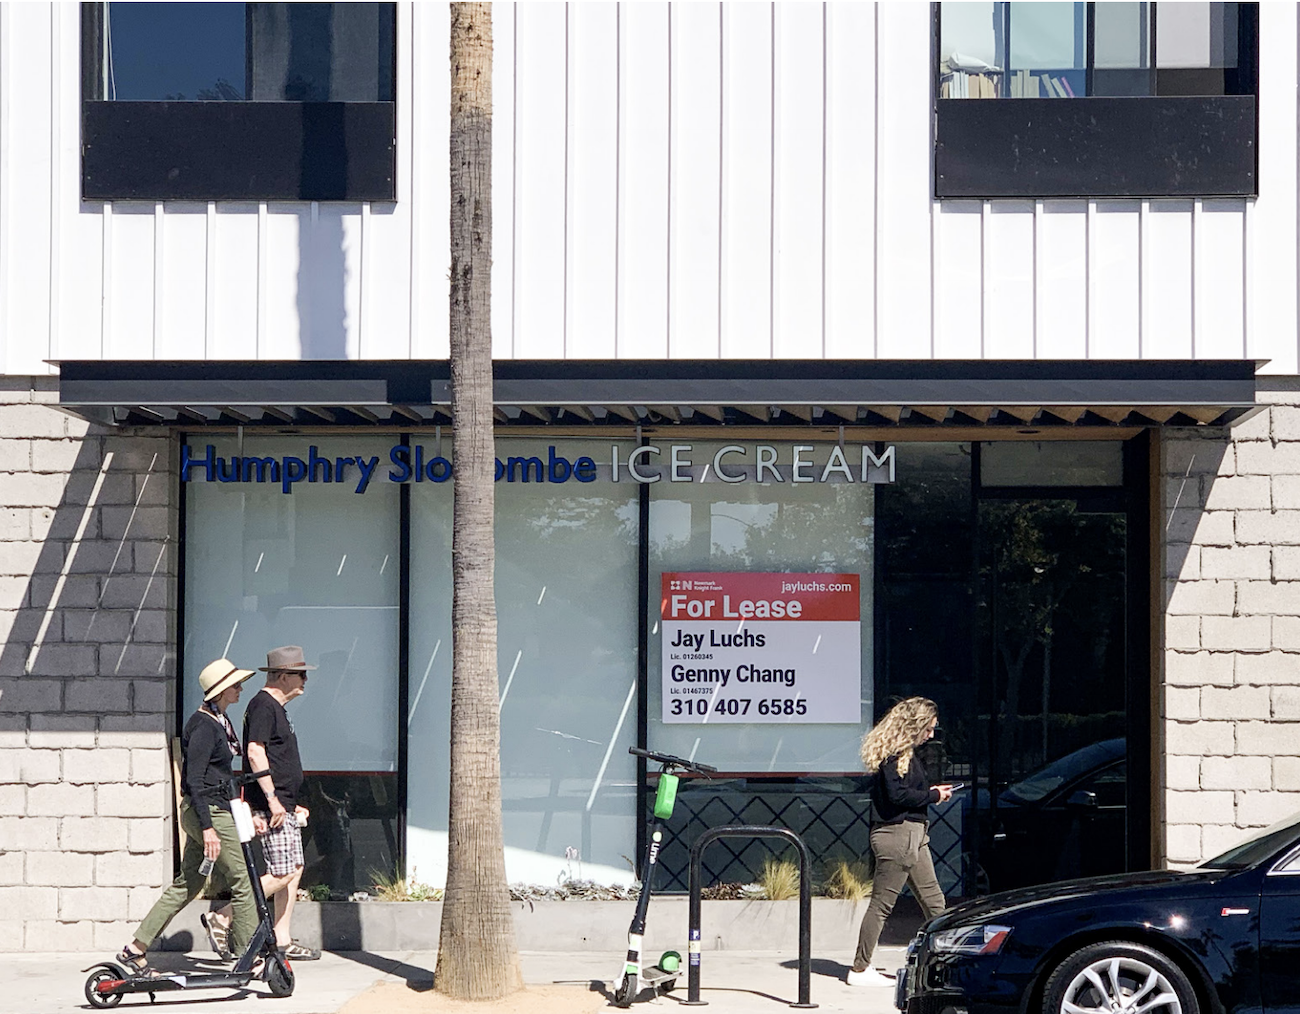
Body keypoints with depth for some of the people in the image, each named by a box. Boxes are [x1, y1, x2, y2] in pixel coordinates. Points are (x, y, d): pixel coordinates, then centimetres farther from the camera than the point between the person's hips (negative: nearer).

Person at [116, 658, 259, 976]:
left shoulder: (219, 721, 14)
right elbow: (193, 780, -21)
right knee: (242, 880, -3)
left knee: (187, 884, 11)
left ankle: (134, 949, 14)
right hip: (208, 811, -10)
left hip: (214, 810, 10)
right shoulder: (204, 726, -16)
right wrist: (208, 827, -24)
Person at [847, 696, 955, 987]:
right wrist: (933, 795, -11)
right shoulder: (892, 754, -15)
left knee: (933, 901, 11)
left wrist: (931, 792, 4)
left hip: (913, 834, 10)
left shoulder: (906, 753, 15)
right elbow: (897, 795, -22)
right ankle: (860, 970, 3)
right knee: (882, 903, -4)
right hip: (897, 834, -10)